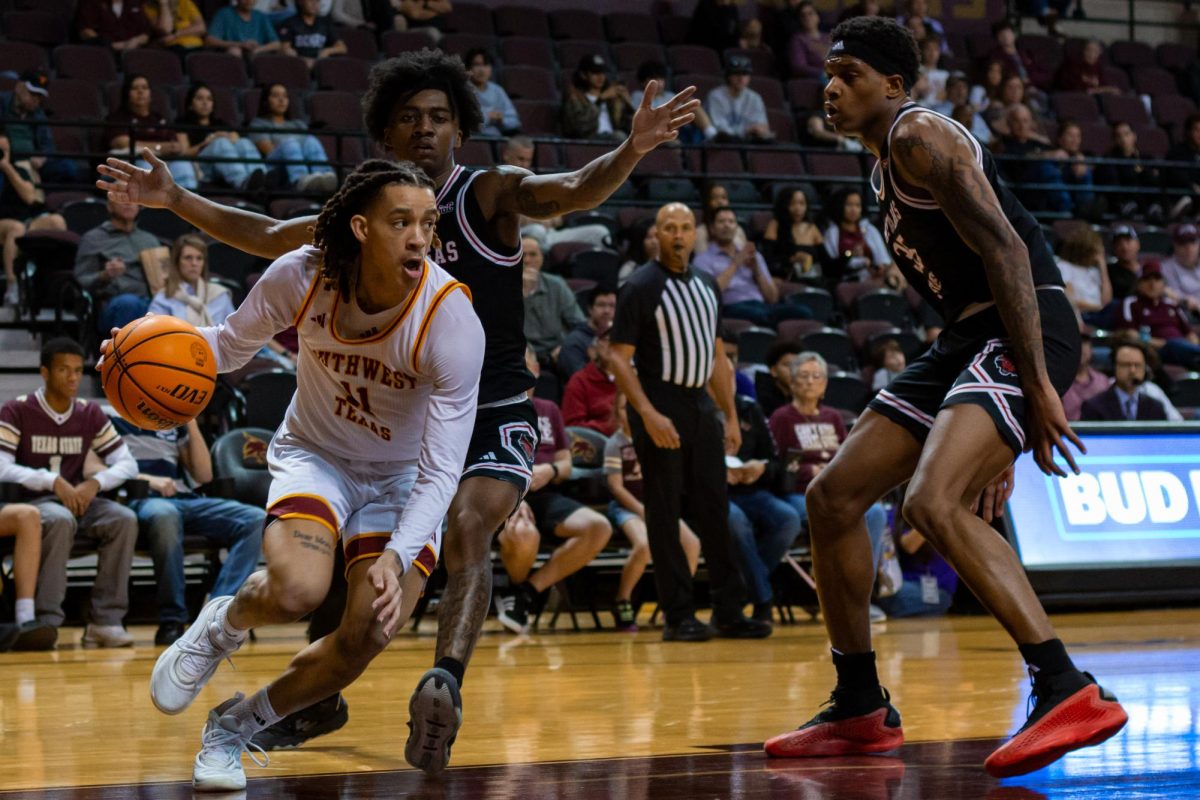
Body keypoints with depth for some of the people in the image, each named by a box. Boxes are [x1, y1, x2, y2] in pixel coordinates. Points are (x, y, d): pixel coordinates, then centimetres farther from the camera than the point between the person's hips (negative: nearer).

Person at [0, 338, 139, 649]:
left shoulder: (90, 414, 8)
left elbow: (128, 464, 6)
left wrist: (94, 483, -15)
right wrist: (52, 481, -26)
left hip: (77, 499, 4)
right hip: (30, 501, -4)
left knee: (124, 519, -26)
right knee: (61, 520, -39)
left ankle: (105, 620, -25)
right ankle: (46, 620, -33)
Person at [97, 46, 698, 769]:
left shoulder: (489, 194, -10)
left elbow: (574, 192, -29)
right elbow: (269, 238, 16)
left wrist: (633, 150, -49)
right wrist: (175, 200, 9)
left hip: (496, 417, -6)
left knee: (468, 526, -31)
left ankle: (445, 684, -46)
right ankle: (321, 700, 29)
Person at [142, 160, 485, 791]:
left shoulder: (452, 323, -29)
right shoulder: (300, 276, -22)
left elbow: (441, 471, -27)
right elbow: (232, 345, -1)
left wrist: (397, 556, -42)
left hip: (401, 476, 0)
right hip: (313, 453, 0)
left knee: (364, 639, -14)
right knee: (297, 591, -30)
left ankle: (235, 726, 13)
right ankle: (222, 624, 8)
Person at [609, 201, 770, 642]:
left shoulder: (707, 285, 13)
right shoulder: (639, 287, -8)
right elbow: (619, 359, -12)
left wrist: (731, 416, 12)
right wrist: (649, 415, -21)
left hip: (700, 405, 6)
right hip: (660, 410, -6)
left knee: (715, 510, 6)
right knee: (665, 515, -2)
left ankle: (729, 611, 11)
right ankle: (678, 616, 3)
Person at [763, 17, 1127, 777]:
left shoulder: (921, 136, -9)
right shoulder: (890, 161, 21)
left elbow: (1006, 249, -19)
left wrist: (1039, 385, -26)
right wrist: (996, 430, 24)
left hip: (1026, 330, -10)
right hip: (969, 339, 10)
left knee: (934, 502, -29)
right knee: (833, 496, 8)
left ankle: (1069, 691, -28)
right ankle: (861, 708, 18)